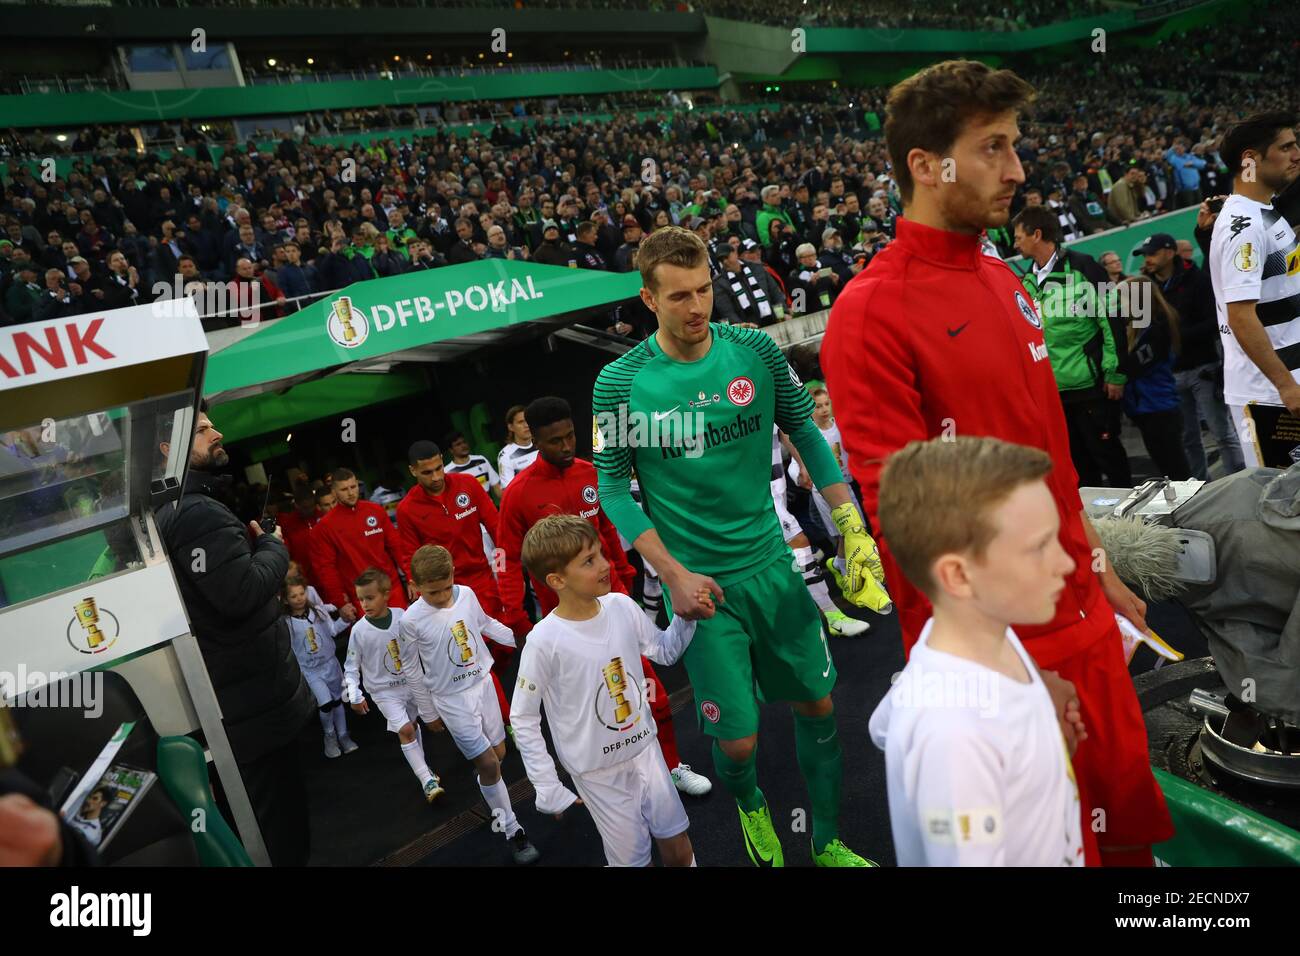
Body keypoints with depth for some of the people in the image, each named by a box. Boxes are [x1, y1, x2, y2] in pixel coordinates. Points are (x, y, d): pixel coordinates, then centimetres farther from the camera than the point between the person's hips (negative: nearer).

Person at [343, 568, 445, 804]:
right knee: (405, 730, -15)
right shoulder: (359, 630, -17)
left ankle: (422, 768, 41)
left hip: (411, 682, 3)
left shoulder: (402, 617, -14)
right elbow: (351, 667, -8)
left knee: (413, 725, 19)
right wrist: (354, 696, -18)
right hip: (384, 691, -3)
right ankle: (428, 781, -10)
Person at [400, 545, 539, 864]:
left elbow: (486, 623, 10)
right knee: (489, 764, -3)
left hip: (483, 683, 4)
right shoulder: (411, 620, -20)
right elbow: (412, 670, -7)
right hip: (452, 698, -4)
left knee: (499, 752, 14)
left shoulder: (467, 594, -10)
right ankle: (512, 830, 12)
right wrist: (428, 713, 1)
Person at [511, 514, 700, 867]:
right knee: (633, 859, 9)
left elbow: (666, 652, 7)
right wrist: (549, 790, -11)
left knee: (679, 849, 16)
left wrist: (686, 617, -11)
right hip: (597, 771, -4)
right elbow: (523, 719, -13)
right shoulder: (544, 641, -24)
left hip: (644, 748, 5)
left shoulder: (621, 606, -10)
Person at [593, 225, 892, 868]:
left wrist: (851, 523, 1)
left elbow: (804, 430, 7)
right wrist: (674, 574, -12)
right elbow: (612, 485, -5)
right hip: (701, 583, -3)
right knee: (738, 738, 2)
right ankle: (751, 807, 41)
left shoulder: (756, 350, -4)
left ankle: (827, 844, 37)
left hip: (773, 565, 3)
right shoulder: (620, 382, -11)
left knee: (817, 705, 12)